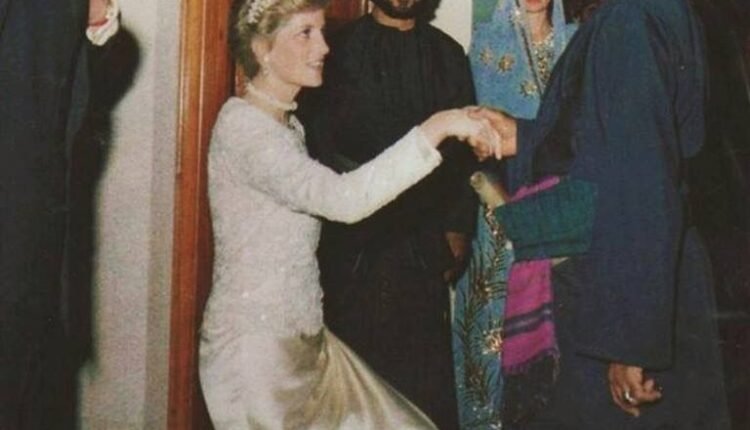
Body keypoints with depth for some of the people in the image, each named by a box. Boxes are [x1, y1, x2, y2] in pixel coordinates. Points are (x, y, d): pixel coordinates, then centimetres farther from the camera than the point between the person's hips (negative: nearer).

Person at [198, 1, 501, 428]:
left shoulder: (288, 124, 13)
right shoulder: (242, 125, -17)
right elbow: (342, 198, -30)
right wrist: (435, 129, -29)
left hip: (304, 340, 9)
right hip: (255, 347, -9)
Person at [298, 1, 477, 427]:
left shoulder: (448, 55, 10)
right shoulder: (341, 48, 3)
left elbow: (465, 149, 8)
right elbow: (319, 141, 0)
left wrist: (459, 227, 3)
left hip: (424, 237, 2)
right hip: (355, 236, -2)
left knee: (423, 356, 1)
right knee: (355, 349, 2)